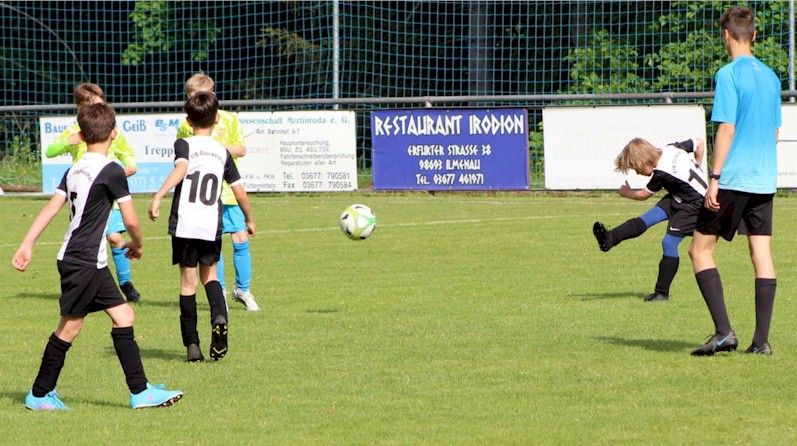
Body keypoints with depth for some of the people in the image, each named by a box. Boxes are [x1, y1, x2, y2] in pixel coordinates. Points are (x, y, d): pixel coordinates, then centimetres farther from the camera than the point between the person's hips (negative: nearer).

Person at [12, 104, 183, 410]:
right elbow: (131, 220, -12)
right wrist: (137, 245, 7)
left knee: (123, 315, 8)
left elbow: (52, 207, 5)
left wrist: (27, 245, 3)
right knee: (70, 326, 0)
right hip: (83, 262, -8)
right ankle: (40, 394, 8)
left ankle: (140, 391, 7)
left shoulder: (74, 171, 9)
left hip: (92, 264, 8)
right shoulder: (111, 171, -13)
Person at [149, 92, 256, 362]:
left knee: (188, 280, 5)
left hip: (184, 225, -3)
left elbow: (181, 169, -22)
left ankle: (192, 344, 3)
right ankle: (219, 317, -10)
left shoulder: (184, 145, -1)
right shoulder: (222, 152, 10)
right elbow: (239, 190, 12)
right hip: (212, 226, 3)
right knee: (209, 274, 19)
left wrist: (158, 197, -30)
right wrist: (249, 219, 27)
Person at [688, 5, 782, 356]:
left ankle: (723, 332, -7)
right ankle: (761, 340, 2)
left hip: (733, 179, -7)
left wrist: (714, 178, -14)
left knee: (700, 249, 2)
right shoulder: (770, 76, 11)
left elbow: (726, 130, -15)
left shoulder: (729, 75, -10)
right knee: (762, 255, 5)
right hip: (765, 180, 7)